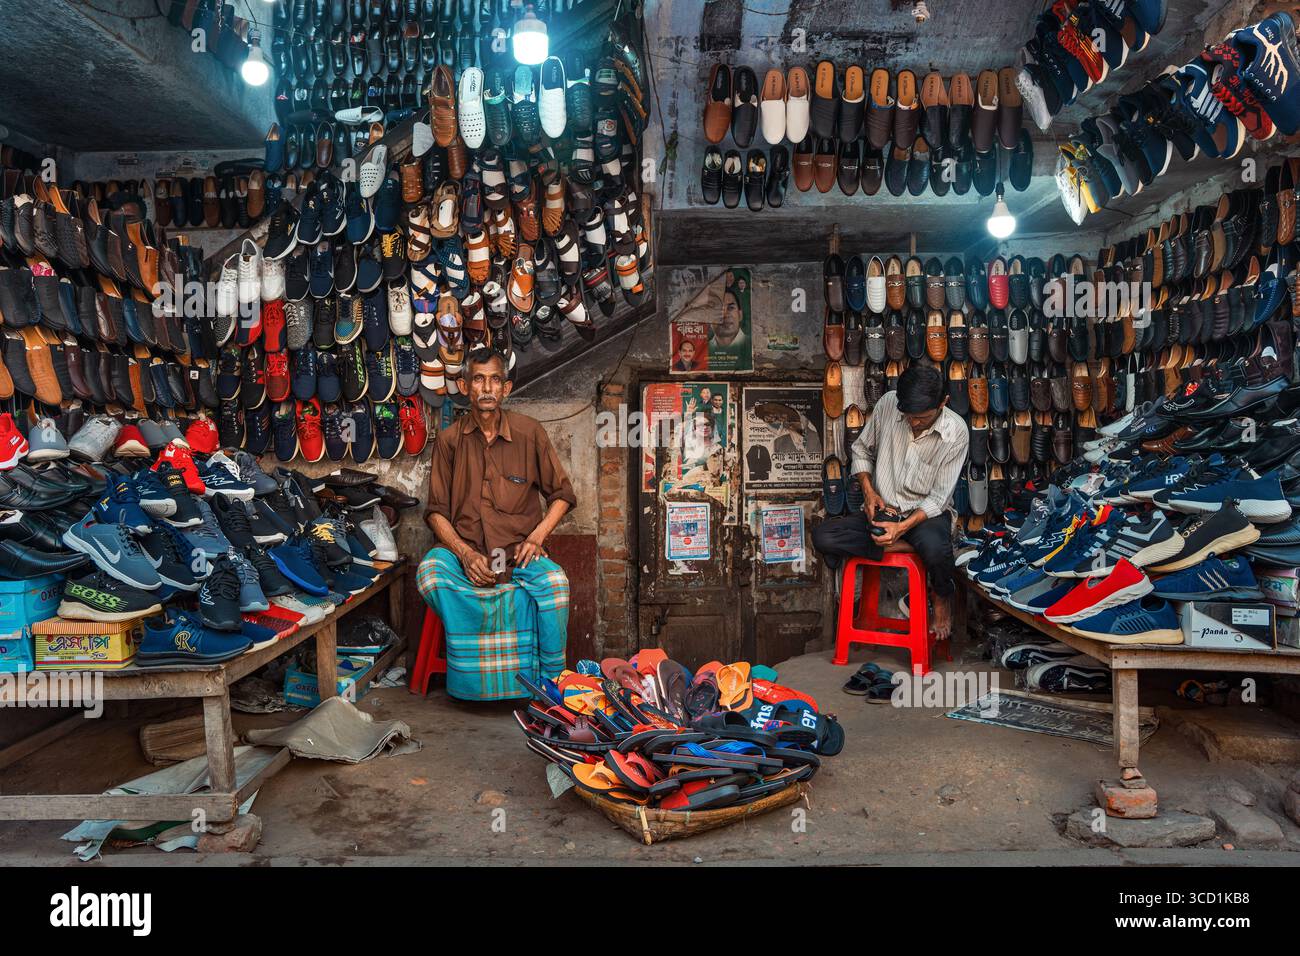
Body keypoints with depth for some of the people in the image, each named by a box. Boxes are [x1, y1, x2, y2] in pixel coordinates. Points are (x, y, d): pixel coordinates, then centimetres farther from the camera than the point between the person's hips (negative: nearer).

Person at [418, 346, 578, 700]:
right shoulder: (449, 439, 4)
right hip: (463, 548, 1)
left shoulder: (529, 432, 2)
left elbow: (562, 495, 9)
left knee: (555, 582, -31)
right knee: (429, 573, -31)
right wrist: (465, 554, -12)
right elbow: (437, 511, 4)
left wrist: (537, 536, -8)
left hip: (519, 552, -1)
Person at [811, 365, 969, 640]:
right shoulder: (888, 404, -9)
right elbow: (862, 449, 7)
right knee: (822, 536, -23)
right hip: (881, 510, 2)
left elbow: (939, 497, -14)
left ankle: (942, 596, -4)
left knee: (935, 548, -38)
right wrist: (868, 491, -8)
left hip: (926, 513, -2)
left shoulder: (956, 433, -15)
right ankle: (899, 546, -13)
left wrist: (904, 526, -29)